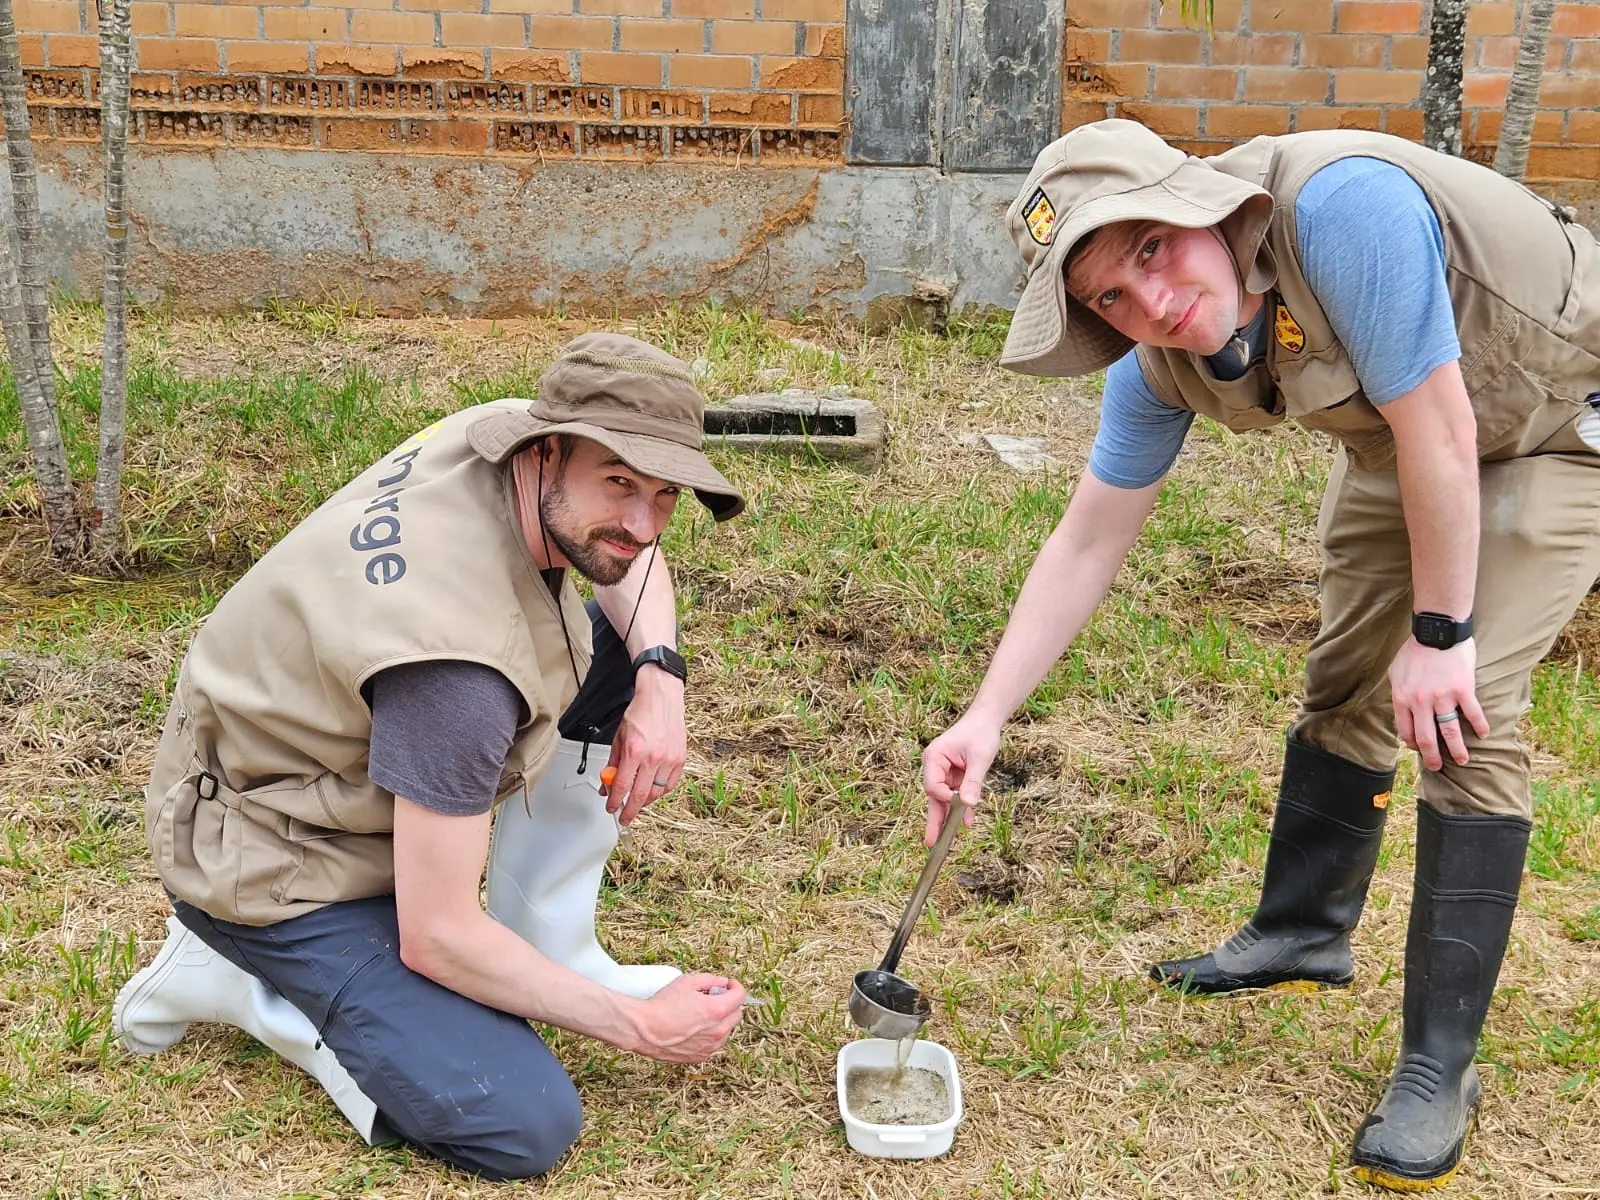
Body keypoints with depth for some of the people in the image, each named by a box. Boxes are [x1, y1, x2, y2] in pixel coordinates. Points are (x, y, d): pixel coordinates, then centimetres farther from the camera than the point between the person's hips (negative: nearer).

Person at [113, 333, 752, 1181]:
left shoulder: (507, 431, -14)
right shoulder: (461, 656, -37)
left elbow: (628, 563, 9)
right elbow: (437, 941, -28)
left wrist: (661, 677, -12)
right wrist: (636, 1026, -17)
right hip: (271, 854, -9)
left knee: (615, 640, 1)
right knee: (525, 1126, -17)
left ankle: (551, 950, 8)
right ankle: (238, 978, 1)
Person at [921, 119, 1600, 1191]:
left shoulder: (1338, 206, -40)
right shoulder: (1161, 364, -17)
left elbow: (1439, 432, -32)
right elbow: (1088, 542, -10)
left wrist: (1441, 635, -22)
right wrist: (986, 717, -16)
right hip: (1397, 433, 6)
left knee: (1467, 715, -15)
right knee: (1347, 683, 10)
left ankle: (1440, 1068, -4)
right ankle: (1305, 934, 34)